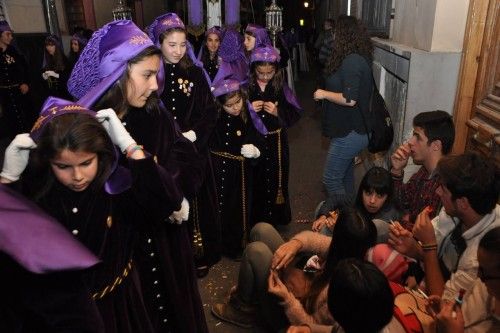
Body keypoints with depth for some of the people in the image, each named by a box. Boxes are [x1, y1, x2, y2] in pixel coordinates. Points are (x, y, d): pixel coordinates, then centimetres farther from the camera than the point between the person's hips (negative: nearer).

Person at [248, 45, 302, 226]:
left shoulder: (281, 87, -2)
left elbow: (296, 113, -3)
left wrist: (278, 111, -17)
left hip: (275, 143, 1)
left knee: (275, 181, 9)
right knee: (254, 182, 8)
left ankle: (275, 219, 29)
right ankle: (254, 220, 26)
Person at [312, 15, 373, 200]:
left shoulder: (351, 61, -21)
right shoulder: (360, 59, 9)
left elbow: (350, 99, -26)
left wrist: (324, 94, -13)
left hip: (350, 133, -10)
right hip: (353, 130, 10)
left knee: (331, 179, -2)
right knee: (346, 176, 21)